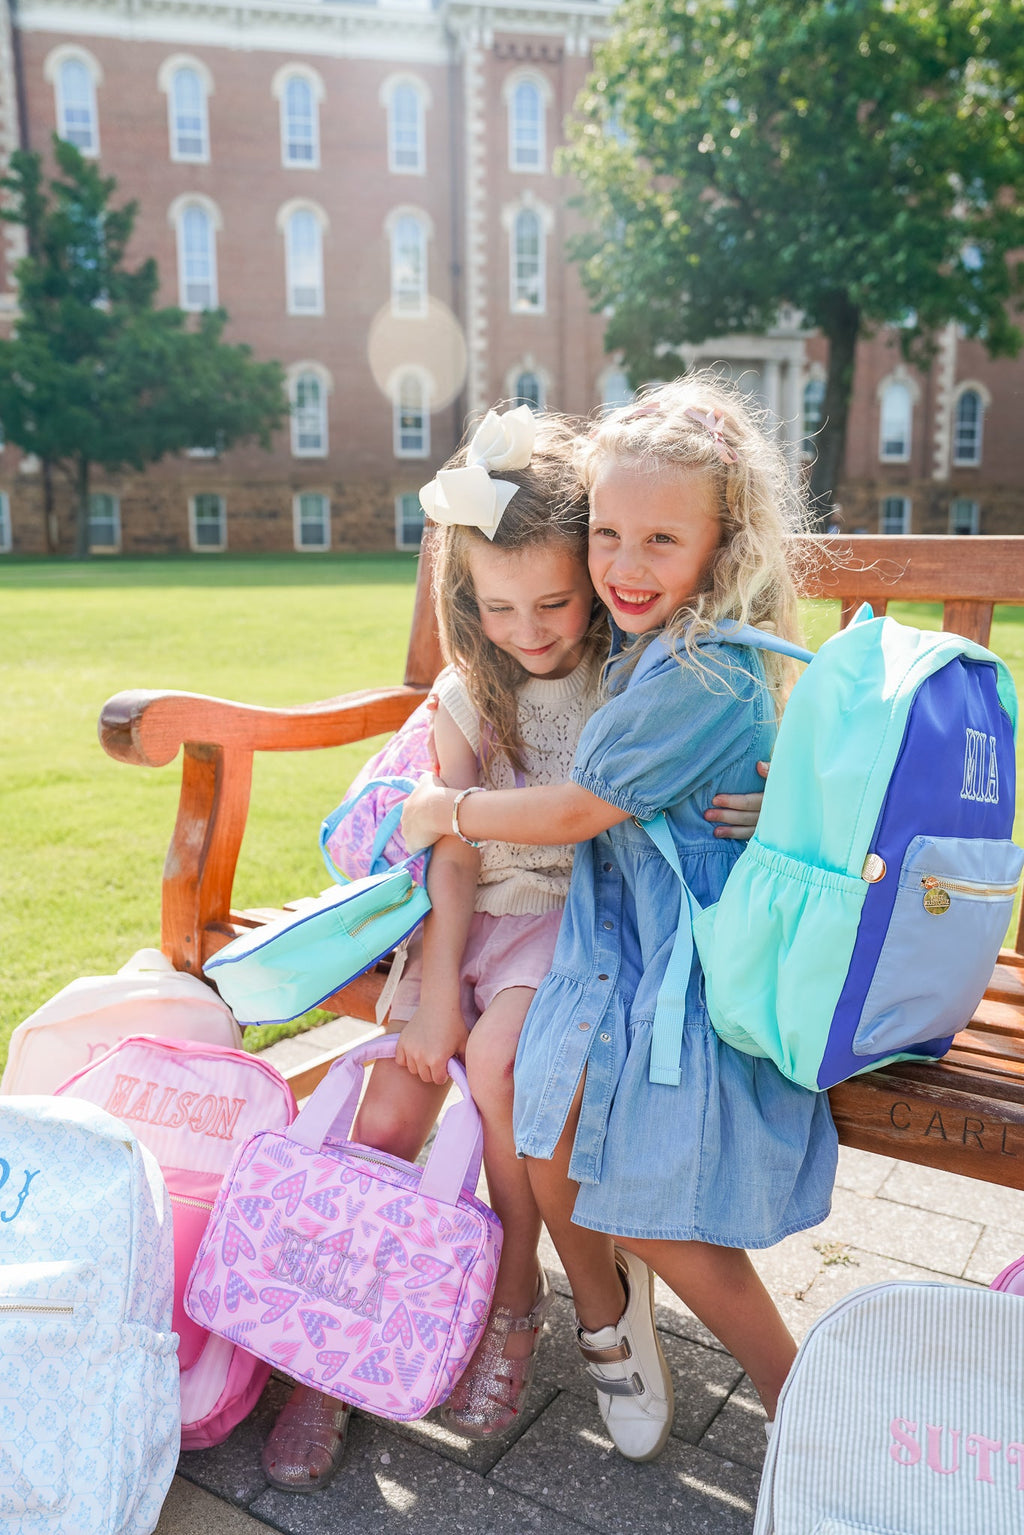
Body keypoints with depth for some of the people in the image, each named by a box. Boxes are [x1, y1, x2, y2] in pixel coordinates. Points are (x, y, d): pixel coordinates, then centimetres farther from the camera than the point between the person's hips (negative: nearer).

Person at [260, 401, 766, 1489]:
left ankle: (516, 1296, -1)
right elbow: (455, 855, 1)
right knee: (385, 1120, -8)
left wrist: (757, 812, -25)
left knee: (497, 1056, -29)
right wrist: (437, 986, -7)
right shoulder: (468, 696, 4)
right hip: (483, 916, 4)